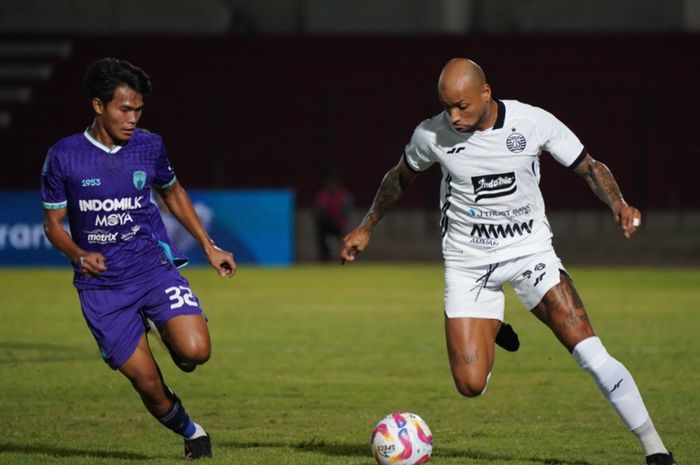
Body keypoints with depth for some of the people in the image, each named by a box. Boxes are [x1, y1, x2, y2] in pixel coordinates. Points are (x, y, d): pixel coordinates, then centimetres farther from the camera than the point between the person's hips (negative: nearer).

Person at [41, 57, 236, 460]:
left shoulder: (149, 147, 1)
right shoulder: (64, 156, -6)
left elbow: (173, 193, 20)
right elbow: (53, 222, 2)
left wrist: (210, 246, 15)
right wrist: (80, 254, -18)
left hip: (154, 268, 1)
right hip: (102, 286, -1)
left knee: (195, 351, -23)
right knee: (147, 382, -5)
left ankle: (172, 338, 14)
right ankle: (190, 432, 24)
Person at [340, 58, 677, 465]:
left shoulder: (534, 122, -13)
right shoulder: (432, 135, -9)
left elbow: (590, 167, -2)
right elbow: (401, 177, 13)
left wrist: (618, 203, -21)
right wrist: (366, 228, 20)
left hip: (529, 248, -1)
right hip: (468, 260, 1)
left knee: (587, 348, -18)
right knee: (470, 385, -10)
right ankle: (491, 329, 27)